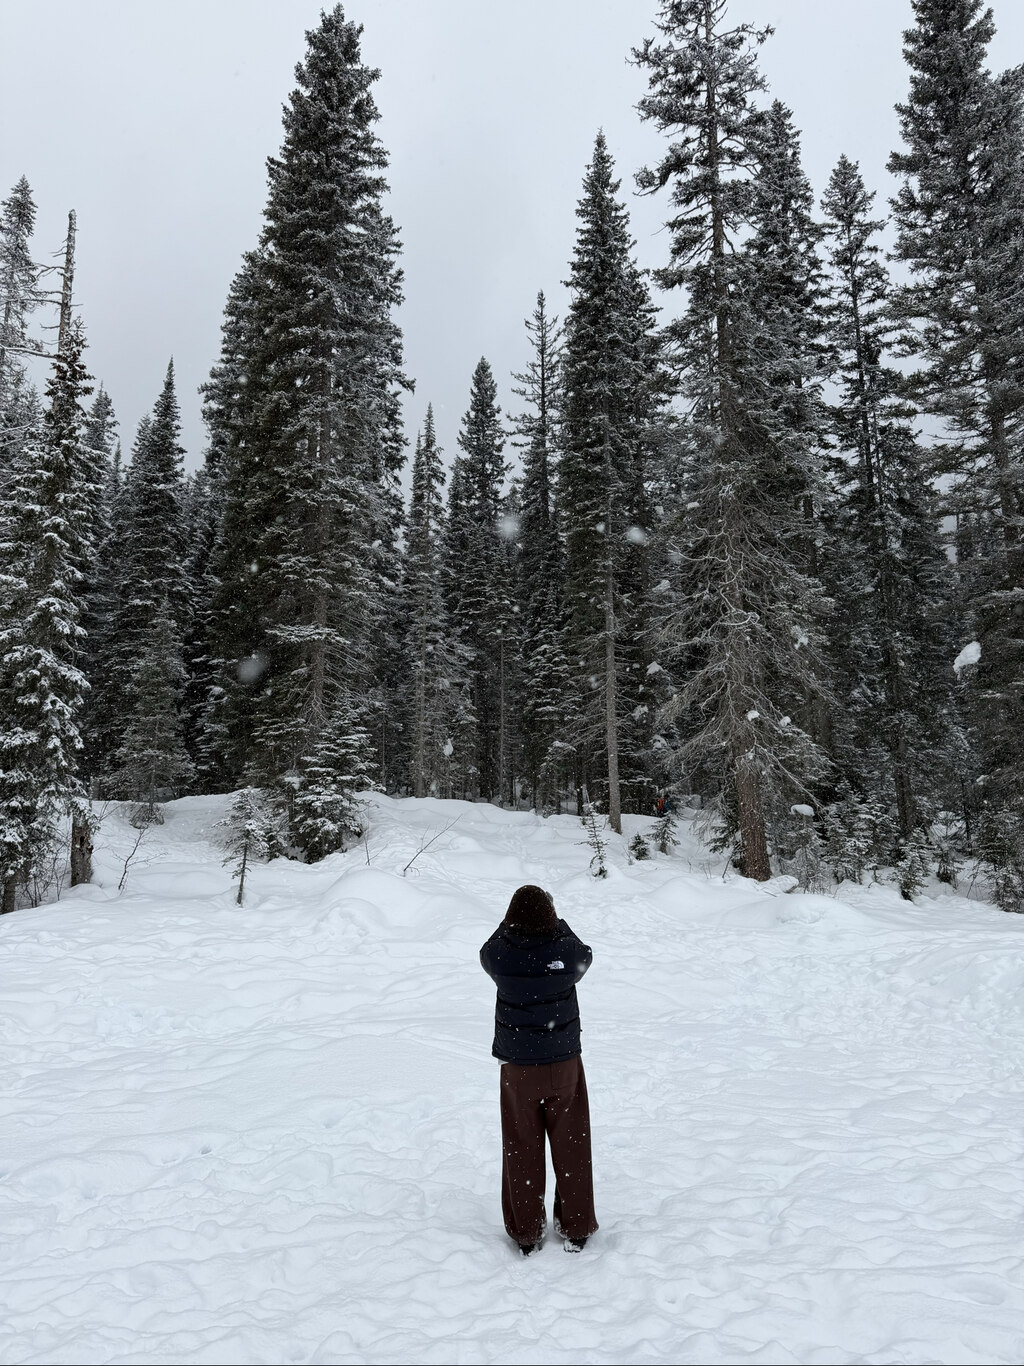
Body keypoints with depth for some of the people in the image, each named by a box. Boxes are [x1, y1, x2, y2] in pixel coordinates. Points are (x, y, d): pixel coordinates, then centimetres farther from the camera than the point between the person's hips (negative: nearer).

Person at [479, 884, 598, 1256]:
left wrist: (517, 917, 10)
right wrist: (555, 921, 14)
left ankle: (526, 1233, 28)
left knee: (522, 1149, 16)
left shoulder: (499, 956, -19)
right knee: (570, 1146, 17)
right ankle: (576, 1229, 29)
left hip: (517, 1066, 0)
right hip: (564, 1062, 0)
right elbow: (585, 955, 5)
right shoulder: (567, 951, -19)